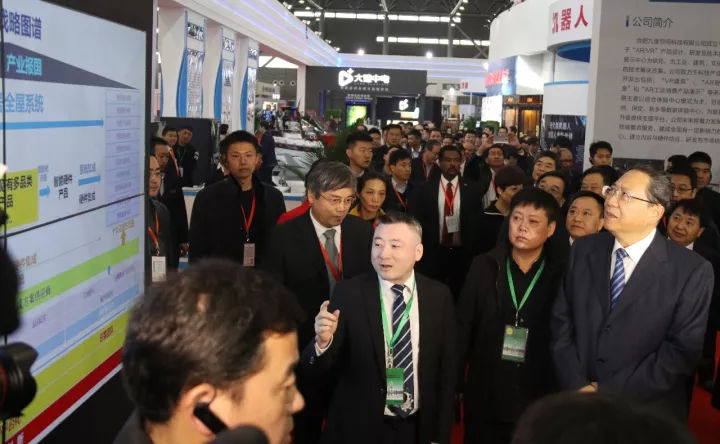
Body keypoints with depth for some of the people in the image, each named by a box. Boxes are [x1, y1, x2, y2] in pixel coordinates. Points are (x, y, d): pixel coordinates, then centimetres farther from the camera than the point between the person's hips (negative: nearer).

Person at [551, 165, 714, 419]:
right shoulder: (583, 250, 0)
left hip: (647, 414, -3)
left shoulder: (693, 271, -12)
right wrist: (577, 387, -12)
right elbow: (562, 320, -1)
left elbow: (683, 350, -14)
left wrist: (610, 394, -16)